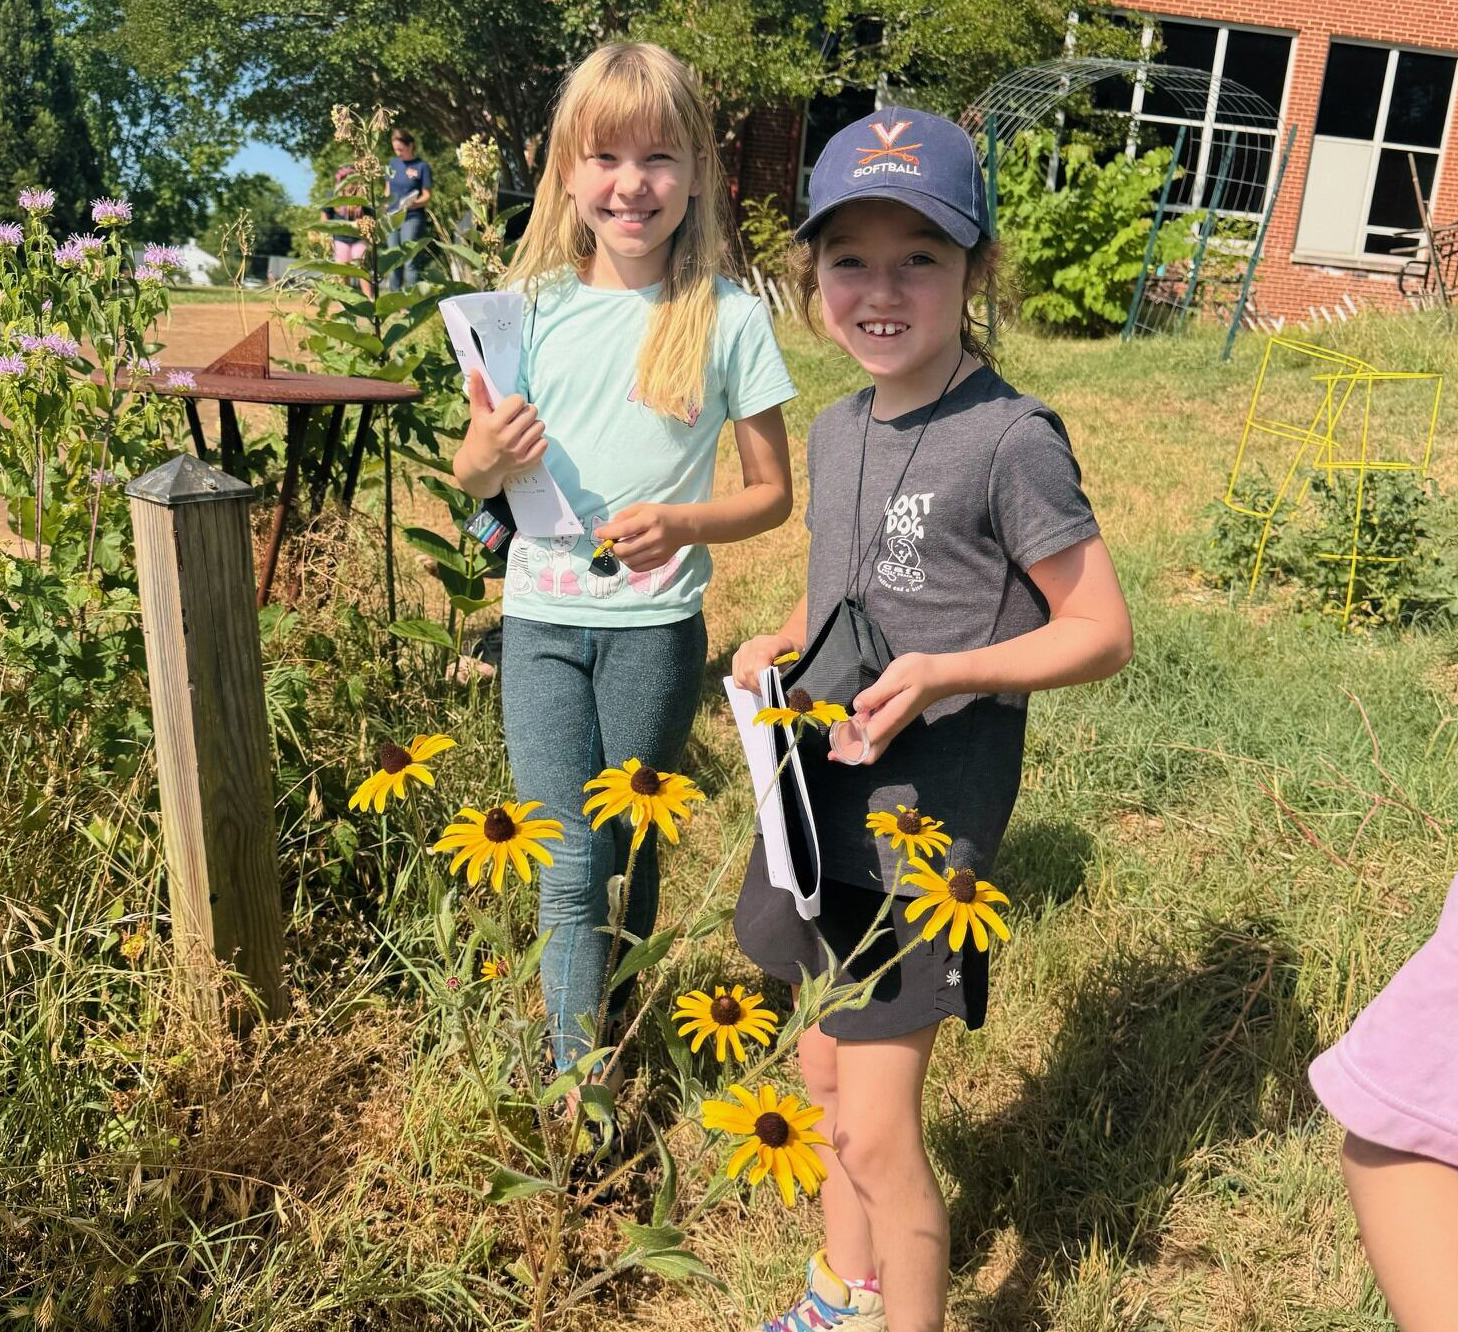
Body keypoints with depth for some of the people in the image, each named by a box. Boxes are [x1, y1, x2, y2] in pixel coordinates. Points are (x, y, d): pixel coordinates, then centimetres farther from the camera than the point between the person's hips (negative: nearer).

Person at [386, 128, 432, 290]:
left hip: (412, 218, -6)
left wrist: (414, 203, -24)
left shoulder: (422, 166, -3)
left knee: (410, 263, -10)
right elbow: (388, 191, 19)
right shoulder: (393, 163, 13)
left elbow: (427, 196, -5)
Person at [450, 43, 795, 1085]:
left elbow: (772, 493, -1)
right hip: (541, 618, 1)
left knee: (630, 851, 15)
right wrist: (484, 461, -15)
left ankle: (626, 1022, 40)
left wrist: (681, 523, -20)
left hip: (656, 624, -1)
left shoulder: (730, 317, -6)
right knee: (570, 867, 2)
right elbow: (476, 475, 9)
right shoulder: (535, 304, 0)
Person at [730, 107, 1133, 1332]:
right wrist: (780, 645, 0)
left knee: (876, 1132, -1)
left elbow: (1103, 631, -12)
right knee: (828, 1072, 21)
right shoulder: (837, 429, 7)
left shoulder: (1010, 439, -16)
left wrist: (943, 674, -25)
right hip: (824, 799, 8)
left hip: (927, 821, -7)